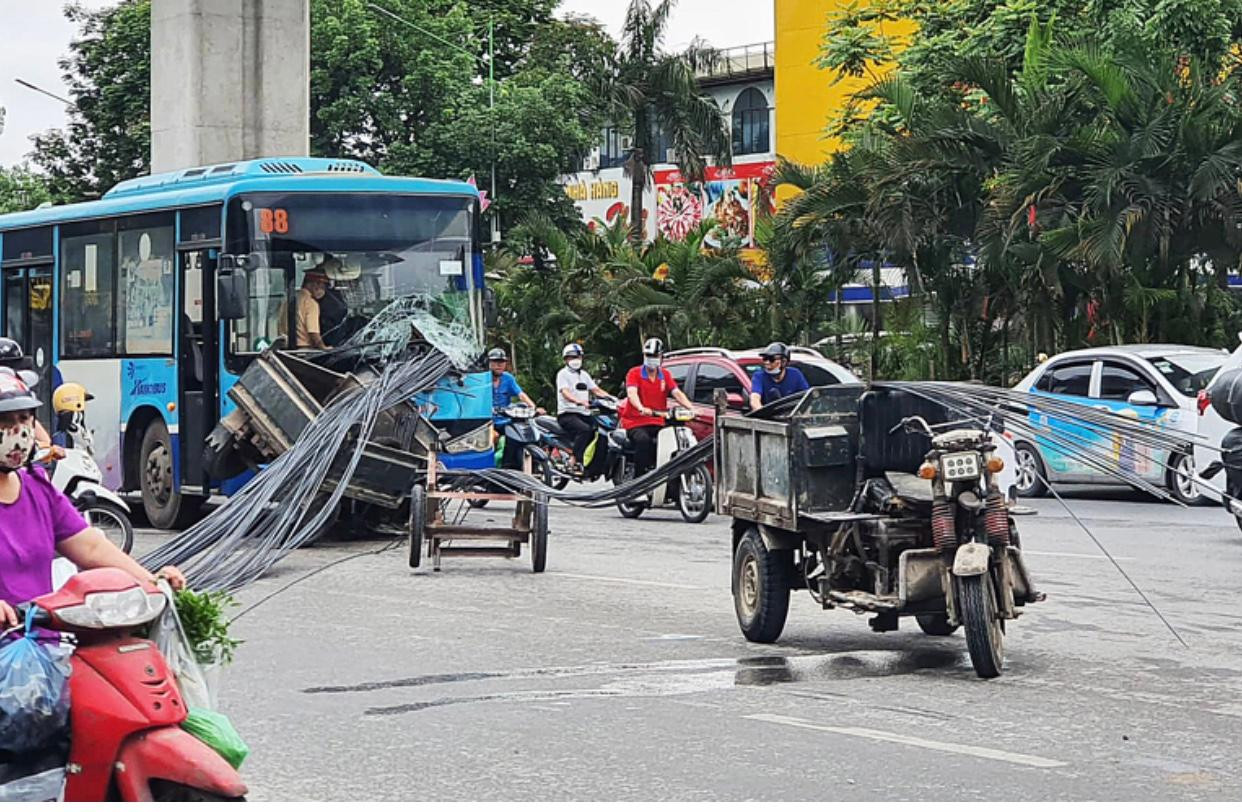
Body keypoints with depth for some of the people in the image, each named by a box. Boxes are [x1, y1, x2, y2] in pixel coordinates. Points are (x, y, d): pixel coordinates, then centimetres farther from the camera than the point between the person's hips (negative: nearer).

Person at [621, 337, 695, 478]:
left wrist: (691, 408, -19)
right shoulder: (635, 373, 1)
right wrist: (641, 408, -38)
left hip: (657, 423, 4)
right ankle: (639, 478, -31)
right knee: (643, 440, -35)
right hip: (636, 423, -4)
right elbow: (632, 393, -16)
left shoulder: (665, 375, 14)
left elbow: (677, 393, 1)